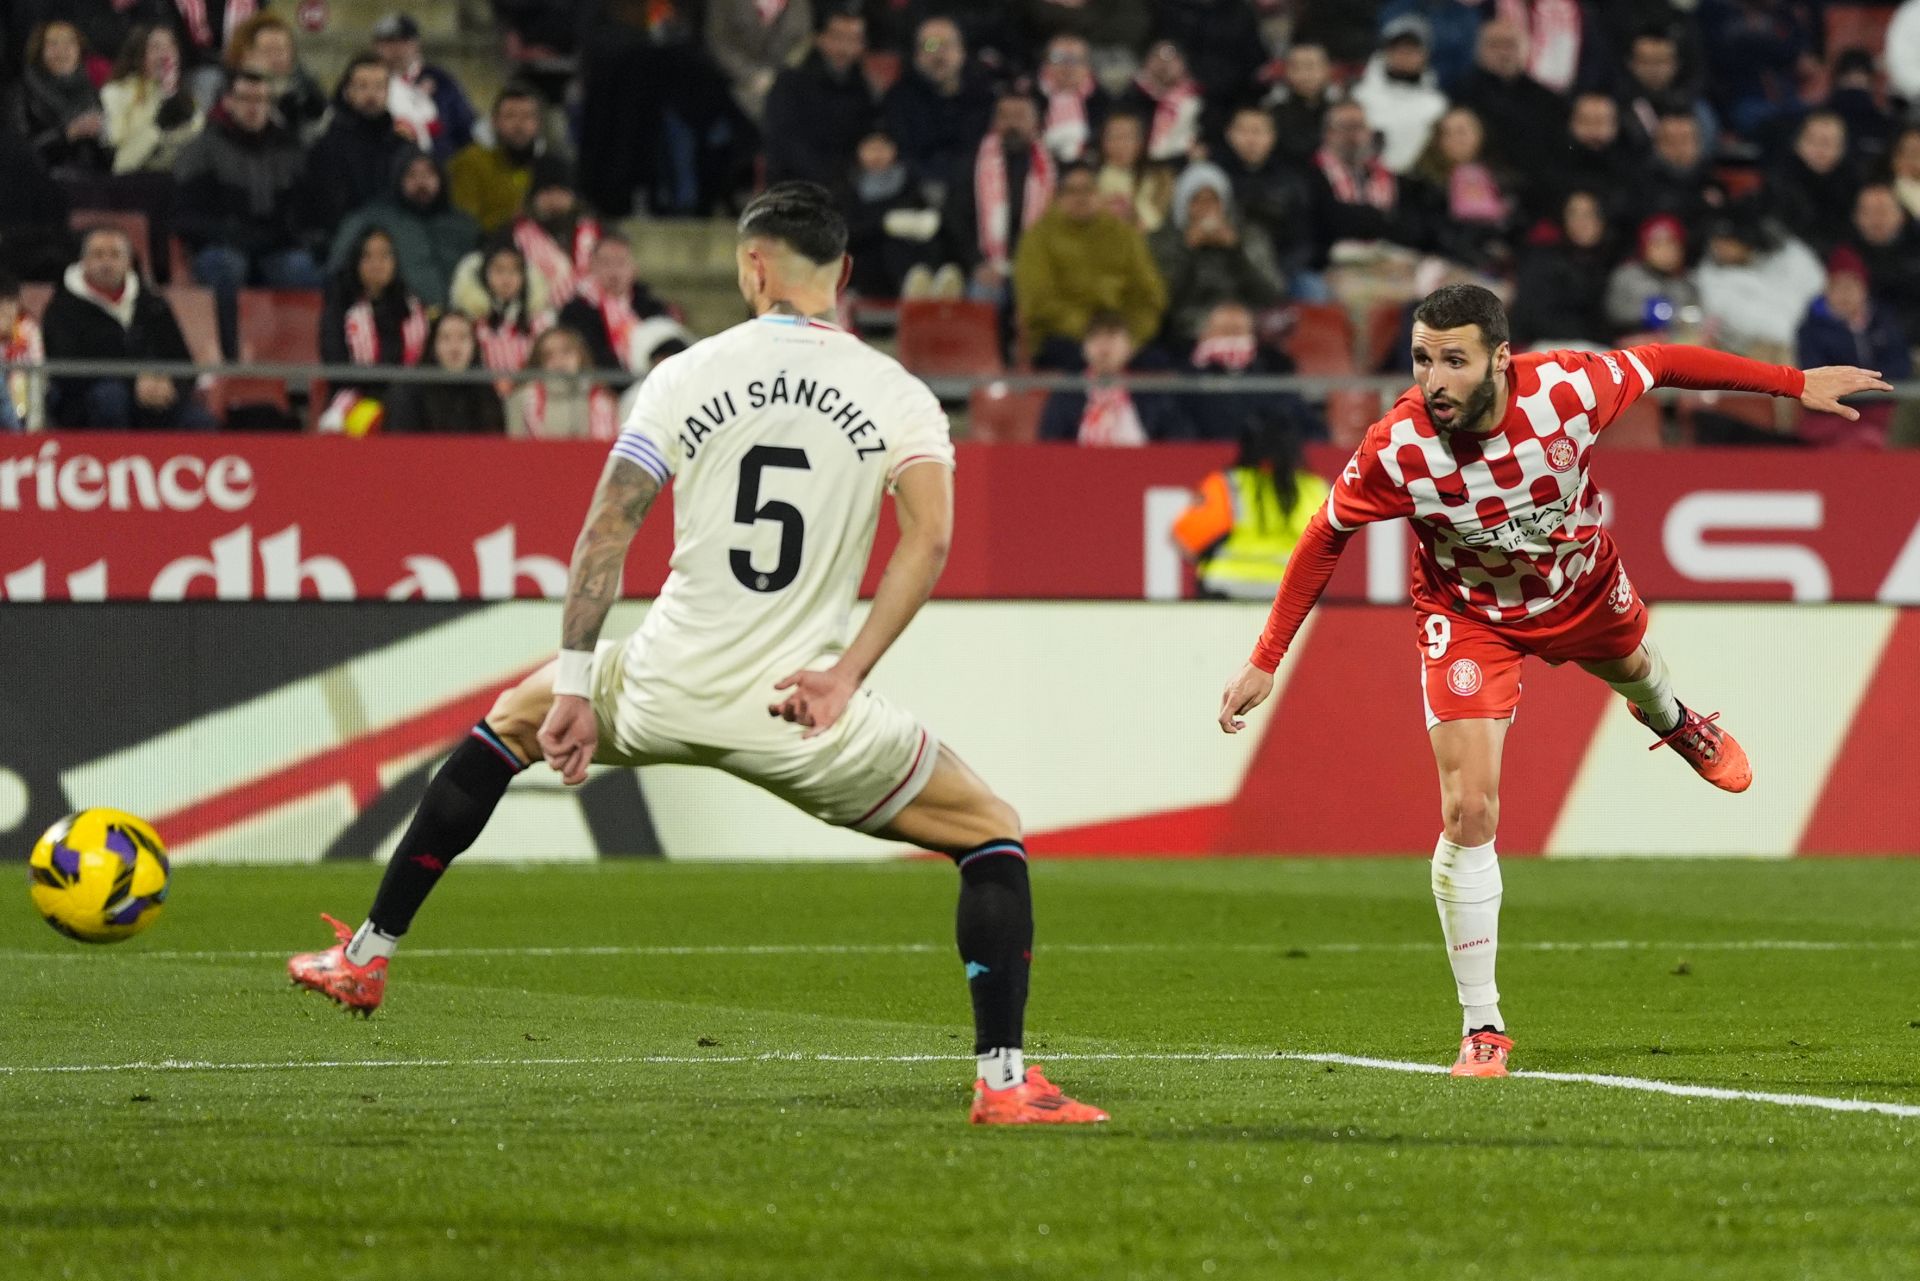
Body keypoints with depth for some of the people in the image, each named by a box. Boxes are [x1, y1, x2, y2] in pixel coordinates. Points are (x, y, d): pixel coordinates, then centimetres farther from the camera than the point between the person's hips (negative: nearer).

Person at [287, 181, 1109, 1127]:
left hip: (668, 693, 2)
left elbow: (606, 530, -1)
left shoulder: (686, 375, 4)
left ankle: (367, 954, 34)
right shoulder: (898, 395, 2)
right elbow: (929, 537, -13)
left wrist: (572, 690, 1)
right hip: (802, 718, -2)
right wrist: (847, 673, -11)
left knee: (509, 719, 32)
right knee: (993, 836, 14)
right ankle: (1004, 1080, -1)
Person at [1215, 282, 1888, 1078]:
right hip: (1470, 617, -3)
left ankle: (1673, 721, 77)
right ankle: (1482, 1029, -2)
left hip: (1582, 587, 3)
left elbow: (1660, 364, -16)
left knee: (1632, 665, 36)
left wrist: (1795, 383, -6)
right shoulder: (1396, 450, -36)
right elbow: (1323, 541, -18)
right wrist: (1266, 662, -17)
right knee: (1468, 812, -15)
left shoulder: (1568, 389, -35)